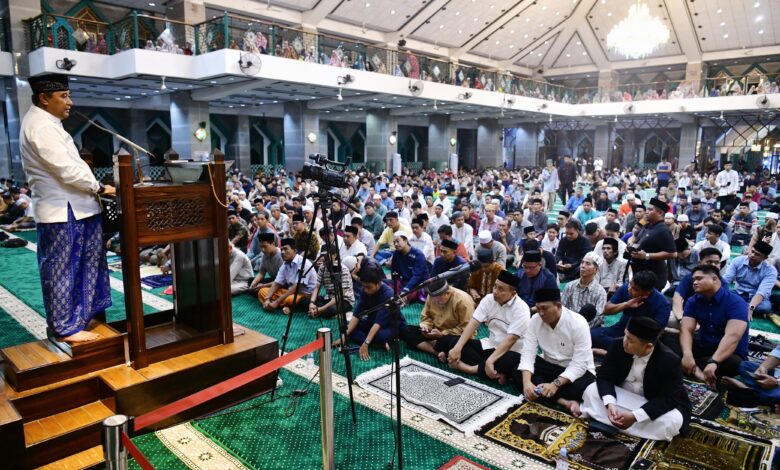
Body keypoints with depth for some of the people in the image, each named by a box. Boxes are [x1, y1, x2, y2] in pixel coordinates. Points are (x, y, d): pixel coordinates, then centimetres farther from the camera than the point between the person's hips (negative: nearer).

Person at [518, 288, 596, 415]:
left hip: (577, 369, -4)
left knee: (581, 387, -37)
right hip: (548, 365, 5)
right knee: (518, 372, -22)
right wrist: (526, 381, -33)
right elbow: (528, 353, -15)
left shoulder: (578, 323, -23)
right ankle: (563, 401, -29)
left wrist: (556, 384, -38)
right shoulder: (535, 320, -11)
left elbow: (580, 363, -26)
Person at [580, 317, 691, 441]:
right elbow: (604, 376, -13)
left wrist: (635, 416, -35)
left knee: (674, 421, -33)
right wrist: (610, 404, -33)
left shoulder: (670, 360, -27)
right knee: (591, 391, -19)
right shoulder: (619, 346, -18)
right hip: (622, 396, 2)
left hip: (655, 404, -2)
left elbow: (669, 398, -27)